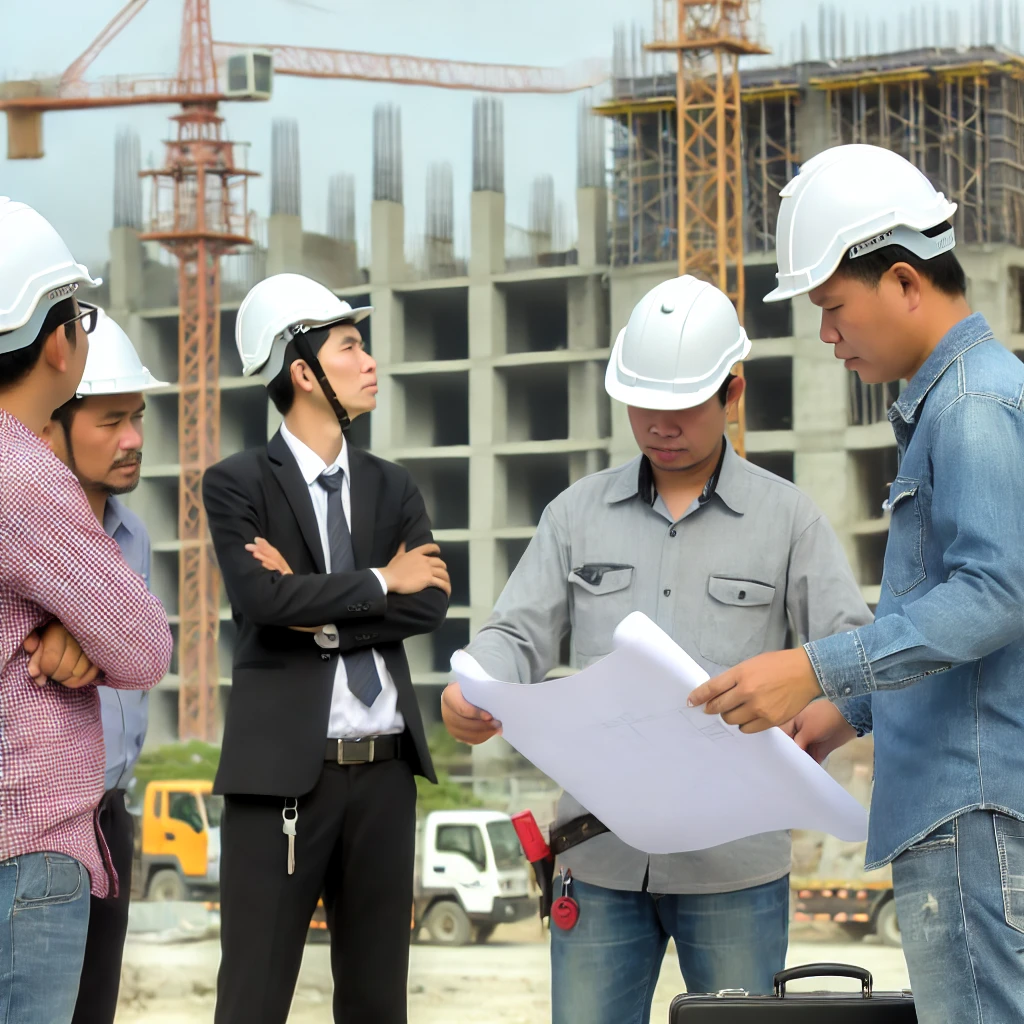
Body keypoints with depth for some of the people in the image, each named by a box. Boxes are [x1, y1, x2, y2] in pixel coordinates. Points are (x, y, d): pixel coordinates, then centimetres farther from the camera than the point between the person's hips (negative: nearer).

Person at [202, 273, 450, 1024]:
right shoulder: (238, 484, -1)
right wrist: (379, 583, -6)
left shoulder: (393, 489, 12)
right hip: (284, 769, -4)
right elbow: (263, 598, -17)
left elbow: (430, 604, -2)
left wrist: (320, 613, -11)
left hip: (384, 770, 5)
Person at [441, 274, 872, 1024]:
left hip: (733, 860, -2)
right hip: (601, 855, 2)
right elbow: (519, 636, 6)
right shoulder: (579, 513, 10)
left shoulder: (787, 518, 3)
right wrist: (471, 694, -17)